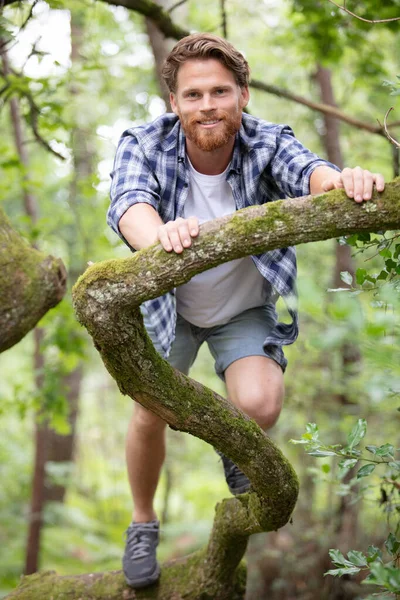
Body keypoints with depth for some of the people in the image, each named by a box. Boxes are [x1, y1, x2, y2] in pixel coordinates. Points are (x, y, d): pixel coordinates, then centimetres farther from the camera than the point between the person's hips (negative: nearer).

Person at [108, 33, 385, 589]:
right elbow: (129, 203, -43)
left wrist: (344, 179, -70)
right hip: (169, 303, 1)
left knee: (260, 406, -21)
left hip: (245, 308, -1)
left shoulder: (267, 142, -24)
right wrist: (160, 235, -68)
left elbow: (306, 170, -45)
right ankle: (143, 523, 30)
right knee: (149, 414, 0)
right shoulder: (144, 145, -24)